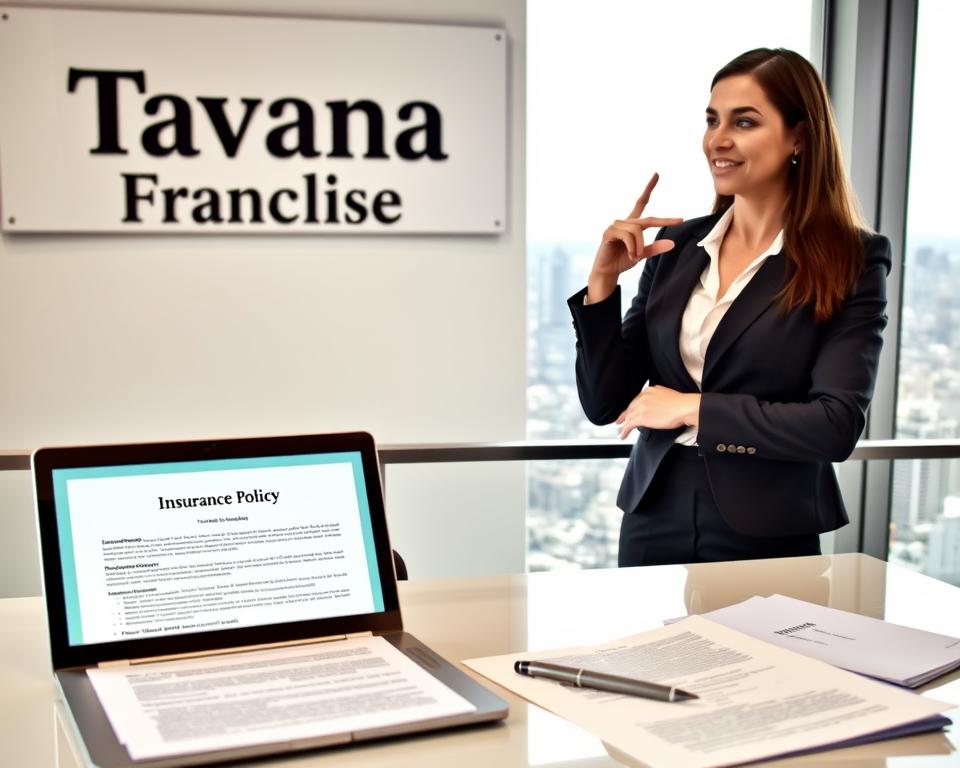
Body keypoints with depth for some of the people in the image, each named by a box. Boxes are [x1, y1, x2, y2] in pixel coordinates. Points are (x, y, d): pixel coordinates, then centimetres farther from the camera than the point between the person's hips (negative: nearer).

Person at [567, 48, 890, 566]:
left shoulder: (851, 262, -7)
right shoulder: (675, 246, 2)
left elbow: (838, 426, -17)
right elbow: (605, 404, 1)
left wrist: (692, 408, -16)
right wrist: (603, 280, -10)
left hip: (768, 541, -3)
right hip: (654, 525, 3)